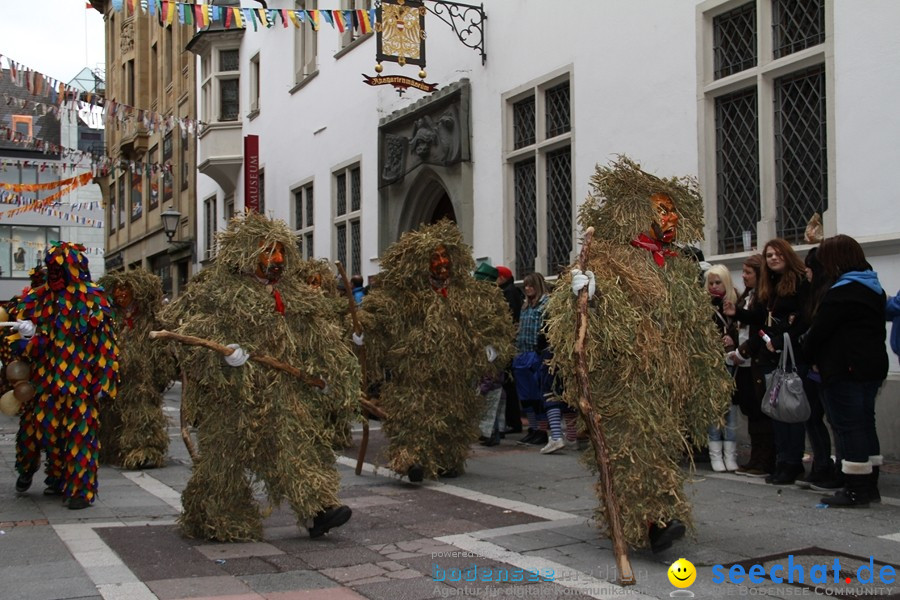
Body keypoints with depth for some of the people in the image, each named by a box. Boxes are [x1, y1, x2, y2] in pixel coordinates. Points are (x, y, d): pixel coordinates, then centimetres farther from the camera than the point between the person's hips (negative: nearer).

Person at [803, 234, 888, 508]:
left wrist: (810, 355, 4)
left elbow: (819, 330, -15)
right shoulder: (874, 289, 13)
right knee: (865, 422, 15)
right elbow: (878, 327, 18)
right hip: (874, 365, 10)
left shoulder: (841, 292, -17)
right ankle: (870, 485, 21)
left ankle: (855, 490, -2)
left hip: (846, 369, -10)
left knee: (848, 426, -5)